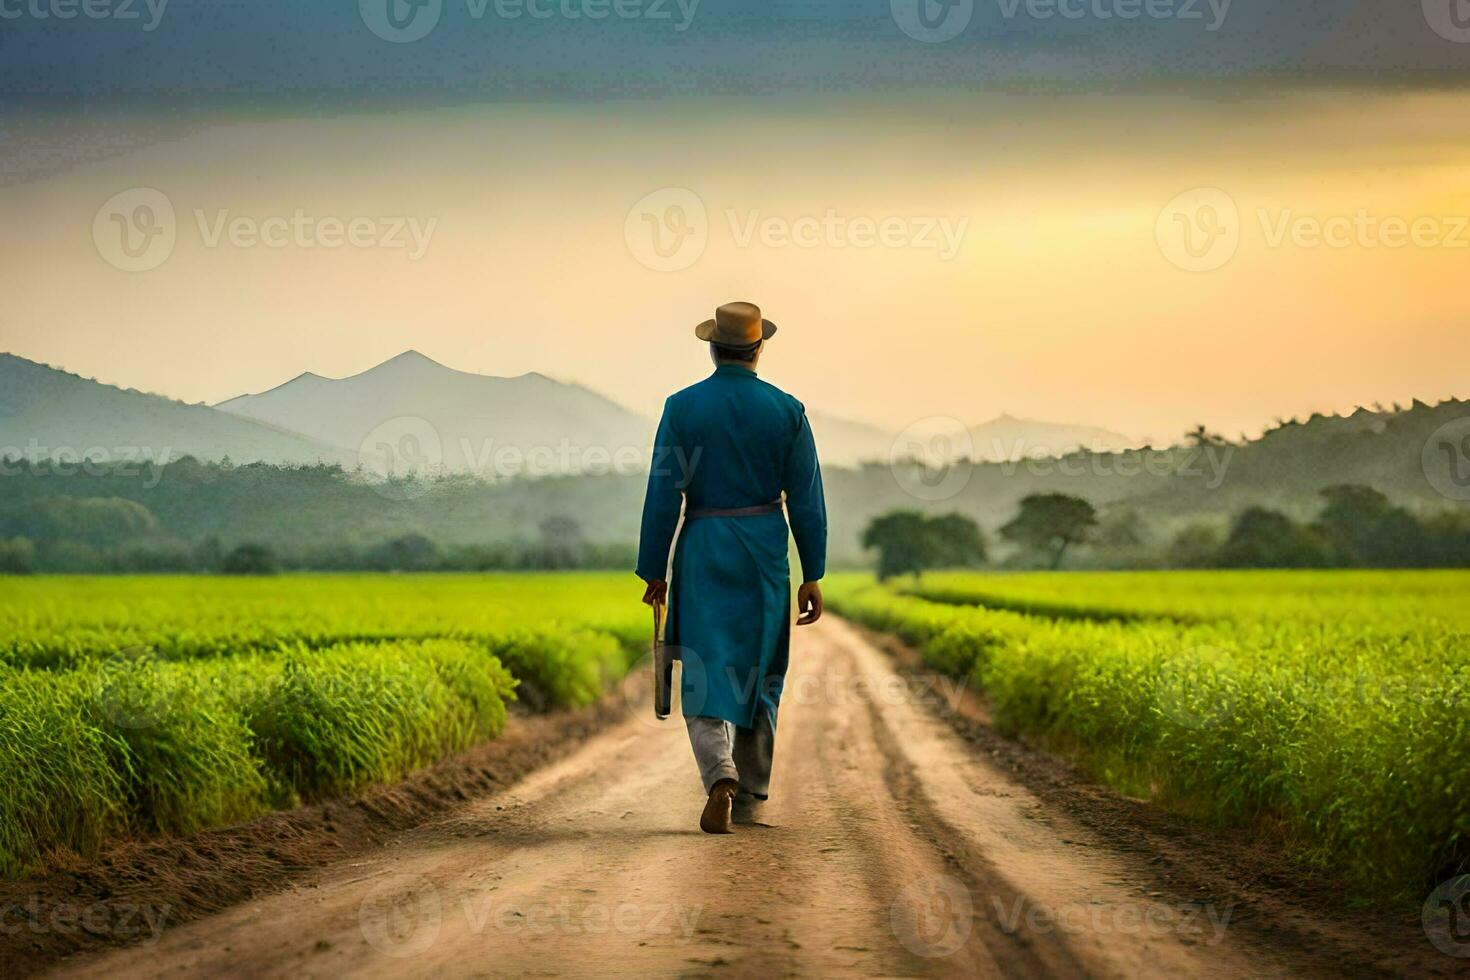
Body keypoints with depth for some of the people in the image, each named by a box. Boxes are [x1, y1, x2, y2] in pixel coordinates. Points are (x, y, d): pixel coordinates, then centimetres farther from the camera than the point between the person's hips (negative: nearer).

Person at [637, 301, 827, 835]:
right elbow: (806, 499, -2)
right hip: (765, 552, 1)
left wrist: (654, 570, 2)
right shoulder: (787, 410, -2)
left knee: (706, 672, -1)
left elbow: (664, 495, -6)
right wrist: (812, 575, 4)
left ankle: (720, 776, -24)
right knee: (759, 673, 14)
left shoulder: (683, 407, -5)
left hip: (703, 550, -1)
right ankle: (750, 794, 20)